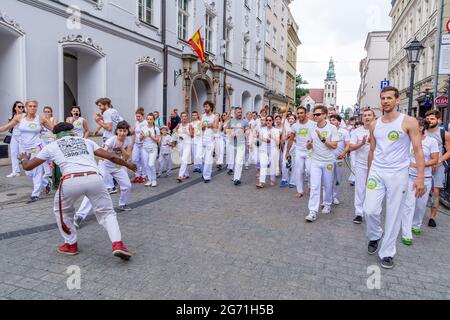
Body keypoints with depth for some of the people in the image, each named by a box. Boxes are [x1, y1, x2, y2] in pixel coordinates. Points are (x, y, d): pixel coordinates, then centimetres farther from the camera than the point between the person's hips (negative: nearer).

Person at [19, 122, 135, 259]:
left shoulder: (51, 146, 25)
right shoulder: (86, 141, 28)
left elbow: (28, 166, 32)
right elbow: (111, 157, 24)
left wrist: (24, 159, 55)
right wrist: (128, 164, 39)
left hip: (71, 181, -1)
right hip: (94, 178, 1)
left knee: (63, 211, 29)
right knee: (107, 213, 16)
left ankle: (71, 245, 36)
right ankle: (117, 244, -2)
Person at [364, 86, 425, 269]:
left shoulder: (409, 122, -5)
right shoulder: (374, 124, 8)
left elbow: (418, 150, -7)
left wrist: (420, 177, -15)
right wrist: (369, 174, 17)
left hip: (398, 174, -3)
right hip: (376, 172, 3)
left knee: (394, 215, 4)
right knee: (370, 210, -4)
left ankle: (387, 252, 18)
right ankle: (374, 236, 27)